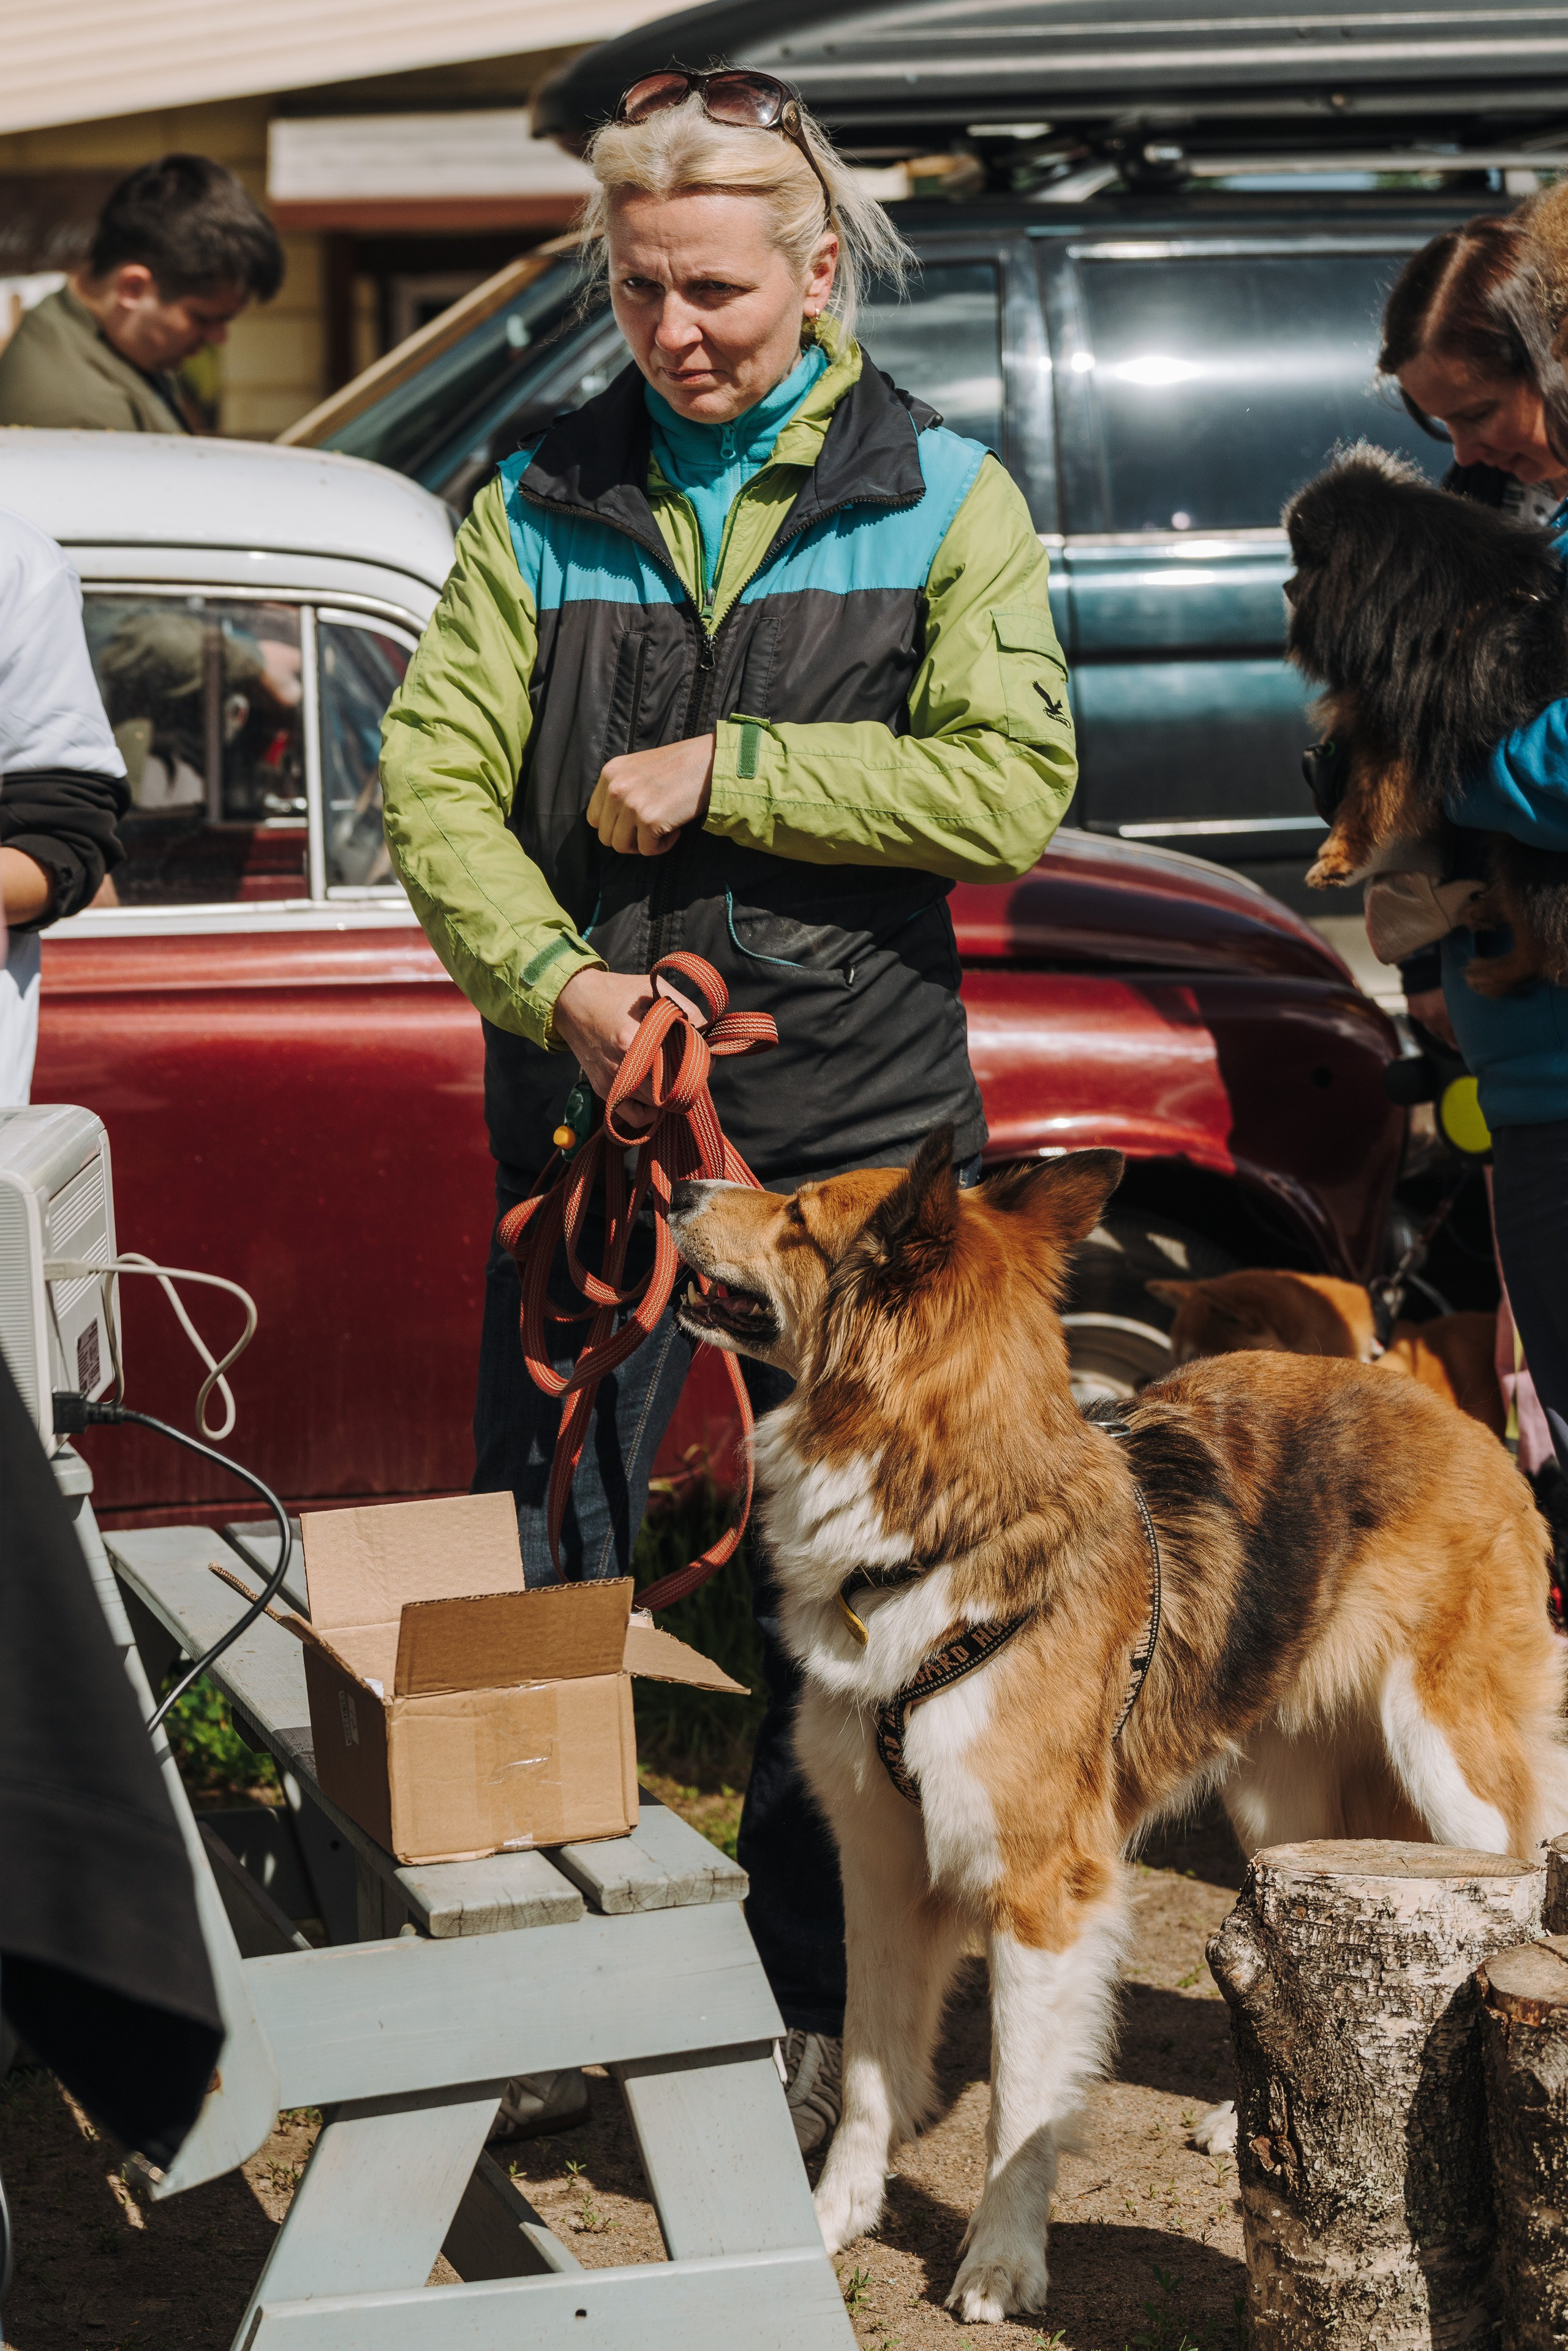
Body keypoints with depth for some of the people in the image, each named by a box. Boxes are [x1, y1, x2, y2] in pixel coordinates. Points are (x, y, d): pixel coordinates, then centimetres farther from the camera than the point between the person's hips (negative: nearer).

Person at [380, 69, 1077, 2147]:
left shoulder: (944, 498, 1)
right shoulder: (541, 501, 6)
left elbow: (1011, 788, -11)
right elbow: (433, 775, -1)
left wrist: (726, 770, -14)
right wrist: (549, 976, -18)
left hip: (856, 1118, -1)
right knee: (537, 1560, 4)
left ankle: (823, 2007, 18)